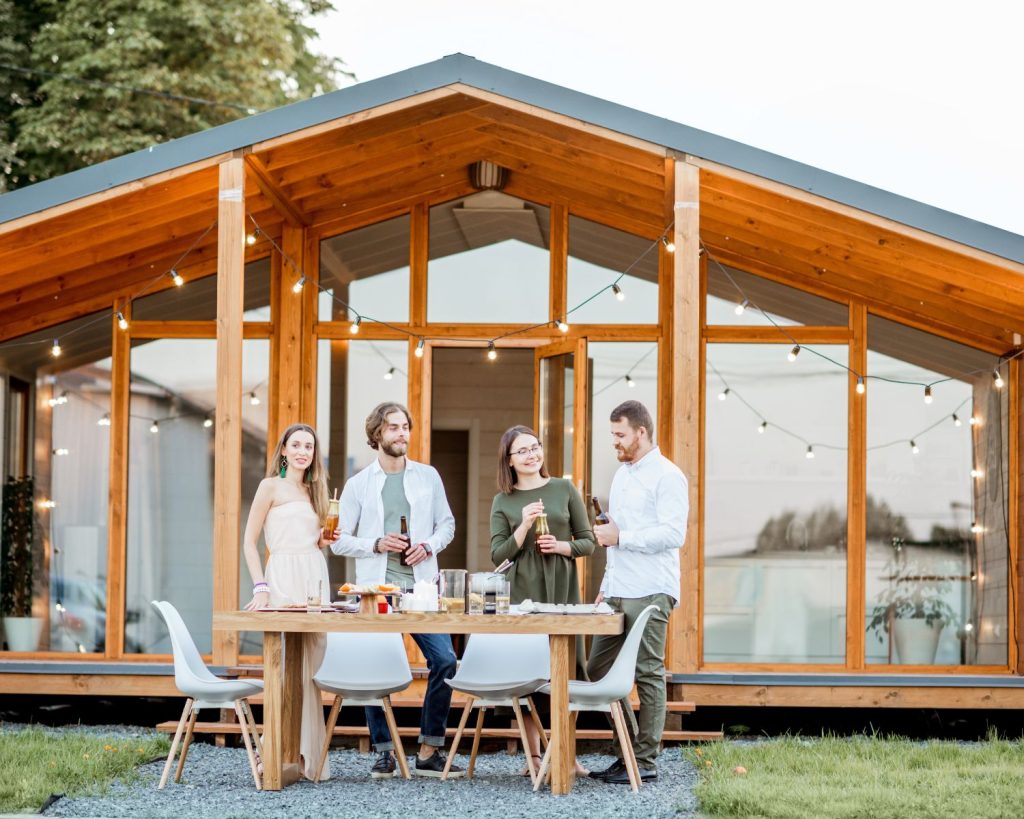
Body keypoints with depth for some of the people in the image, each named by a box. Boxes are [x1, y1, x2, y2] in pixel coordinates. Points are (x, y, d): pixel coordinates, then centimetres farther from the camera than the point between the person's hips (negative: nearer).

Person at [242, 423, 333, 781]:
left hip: (316, 577, 7)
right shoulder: (271, 486, 2)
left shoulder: (313, 491, 21)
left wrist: (327, 539, 3)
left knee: (311, 666, 4)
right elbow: (249, 542, -2)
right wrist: (261, 587, -12)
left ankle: (307, 755, 7)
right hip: (284, 577, -7)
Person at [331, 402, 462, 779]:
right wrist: (376, 544, -11)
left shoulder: (428, 476, 11)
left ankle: (430, 751, 2)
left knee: (444, 661, -8)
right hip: (376, 588, -1)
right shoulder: (359, 484, 5)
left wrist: (429, 546, -5)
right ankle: (384, 751, 11)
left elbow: (447, 523, 15)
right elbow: (340, 540, 5)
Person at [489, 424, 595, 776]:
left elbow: (588, 542, 9)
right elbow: (498, 555, 1)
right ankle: (534, 757, 5)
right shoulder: (503, 502, 6)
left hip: (563, 590, 1)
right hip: (522, 594, -1)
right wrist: (525, 526, -12)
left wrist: (562, 546, -10)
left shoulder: (564, 490, 7)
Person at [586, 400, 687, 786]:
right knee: (598, 670, 8)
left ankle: (645, 761, 2)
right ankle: (629, 749, 17)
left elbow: (673, 534, -17)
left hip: (649, 594, -9)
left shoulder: (666, 476, -7)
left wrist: (620, 537, -14)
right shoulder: (621, 474, 20)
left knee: (649, 674, -3)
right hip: (618, 593, 9)